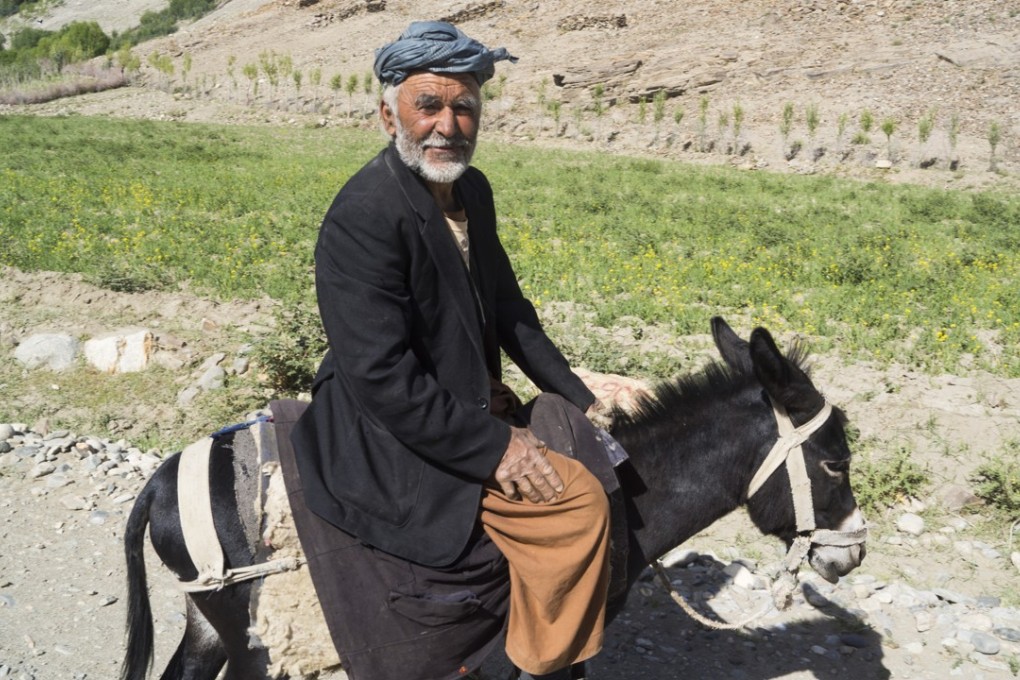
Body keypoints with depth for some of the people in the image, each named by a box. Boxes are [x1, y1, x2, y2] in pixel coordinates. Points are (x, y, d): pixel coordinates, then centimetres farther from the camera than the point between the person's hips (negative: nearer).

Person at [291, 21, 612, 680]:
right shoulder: (363, 217, -24)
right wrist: (492, 448, -23)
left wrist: (578, 397, 7)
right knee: (575, 501, -18)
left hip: (469, 400, 10)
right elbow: (381, 378, -27)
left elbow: (506, 305, 13)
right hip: (397, 440, -10)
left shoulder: (472, 189, 4)